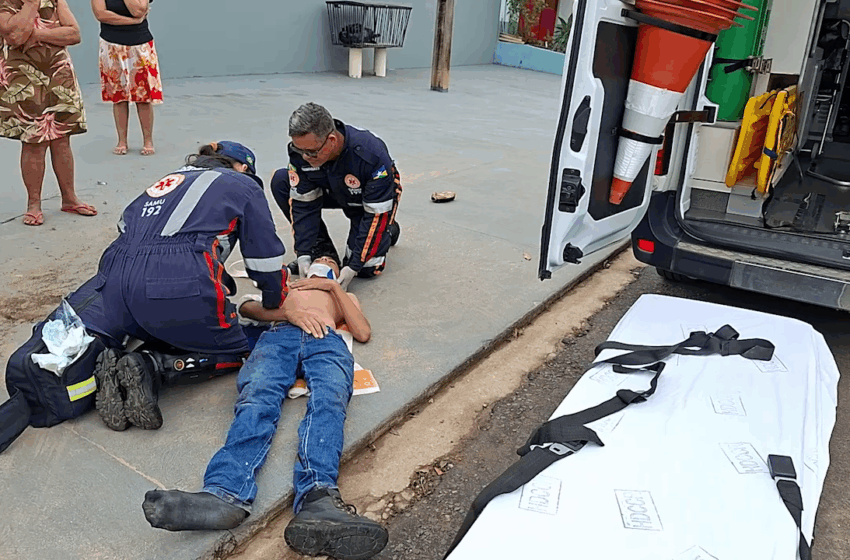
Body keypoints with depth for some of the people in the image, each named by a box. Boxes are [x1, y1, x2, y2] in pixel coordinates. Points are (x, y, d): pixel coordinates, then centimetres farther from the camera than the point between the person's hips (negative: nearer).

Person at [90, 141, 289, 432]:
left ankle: (112, 362, 2)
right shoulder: (243, 186, 17)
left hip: (114, 281, 7)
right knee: (235, 352, 14)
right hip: (178, 285, -6)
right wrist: (274, 302, 35)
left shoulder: (170, 180, 33)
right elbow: (265, 259, 15)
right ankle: (150, 367, -8)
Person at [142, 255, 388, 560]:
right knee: (257, 400, -33)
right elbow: (247, 307, 22)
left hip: (327, 341, -1)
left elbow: (363, 333, 20)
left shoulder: (344, 296, 43)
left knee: (327, 403, -36)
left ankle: (318, 499, -62)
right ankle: (225, 494, -58)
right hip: (278, 336, 1)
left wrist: (333, 286, 18)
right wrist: (288, 312, 3)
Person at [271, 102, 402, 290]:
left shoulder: (372, 155, -39)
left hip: (377, 197, -5)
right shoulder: (301, 150, -26)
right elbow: (303, 203, -17)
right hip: (335, 192, 5)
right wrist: (304, 254, -25)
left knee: (365, 268, -20)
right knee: (280, 181, -16)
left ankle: (388, 229, 14)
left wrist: (354, 266, -33)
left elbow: (376, 215, -32)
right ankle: (322, 250, -6)